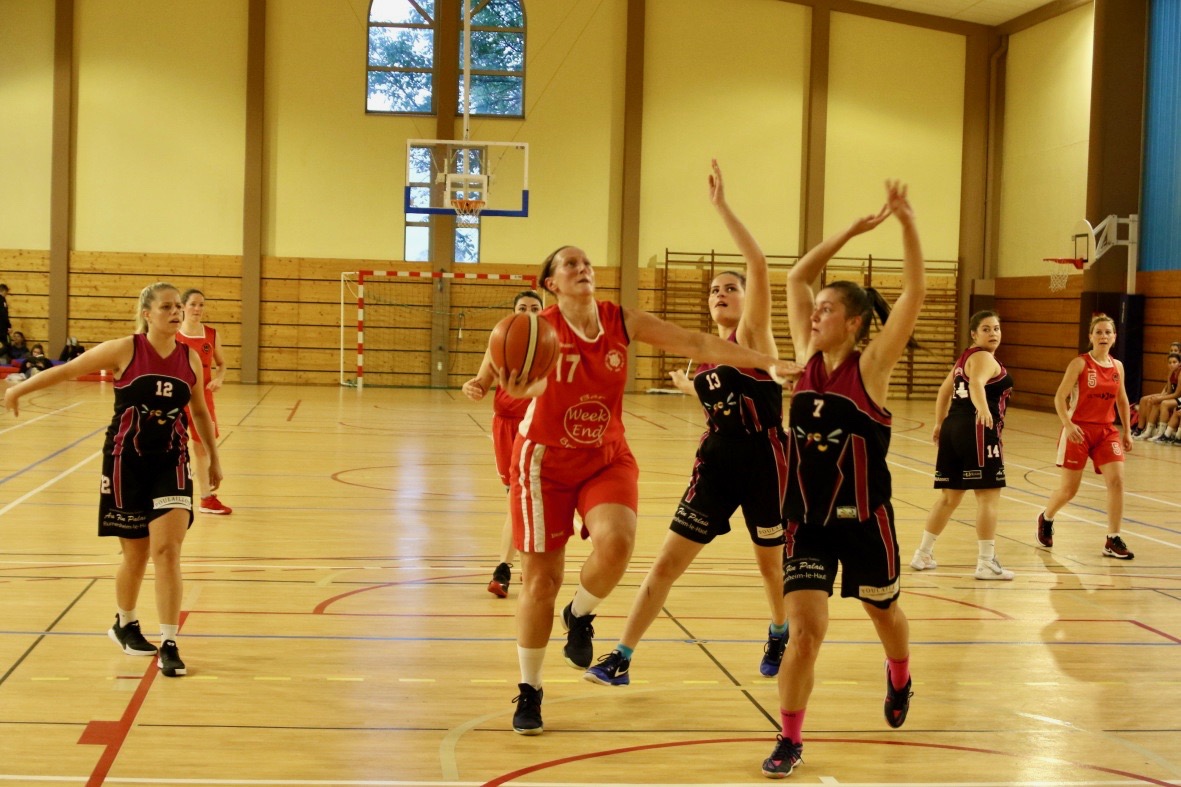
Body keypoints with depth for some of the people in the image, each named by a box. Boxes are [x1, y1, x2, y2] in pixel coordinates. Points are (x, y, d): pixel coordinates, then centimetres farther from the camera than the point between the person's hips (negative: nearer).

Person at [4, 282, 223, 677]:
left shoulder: (190, 358, 1)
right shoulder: (125, 350, -9)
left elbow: (200, 411, 16)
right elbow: (68, 369, -1)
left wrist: (214, 458, 20)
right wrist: (19, 389, 3)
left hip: (171, 462, 2)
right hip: (127, 462, -2)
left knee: (167, 550, -10)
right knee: (136, 555, 8)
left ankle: (169, 644, -4)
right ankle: (125, 625, 35)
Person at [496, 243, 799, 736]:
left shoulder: (623, 322, -4)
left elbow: (696, 344, -6)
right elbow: (532, 383, -34)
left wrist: (765, 362, -13)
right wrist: (518, 386, -59)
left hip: (607, 459, 2)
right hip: (547, 461, -2)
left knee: (616, 541, -26)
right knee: (540, 577, 0)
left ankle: (579, 616, 7)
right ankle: (529, 691, 19)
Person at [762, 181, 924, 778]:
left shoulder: (871, 366, -11)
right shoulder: (807, 357, 0)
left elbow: (914, 295, -19)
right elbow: (796, 278, 2)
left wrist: (906, 223, -25)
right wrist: (852, 231, -2)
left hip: (863, 519, -2)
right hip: (806, 519, 2)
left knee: (884, 613, 22)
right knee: (805, 630, -9)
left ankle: (899, 679, 53)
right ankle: (790, 739, 3)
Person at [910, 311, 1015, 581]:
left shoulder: (966, 357, 20)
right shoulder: (984, 358, -9)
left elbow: (945, 390, 28)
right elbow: (976, 383, -30)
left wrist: (939, 424, 37)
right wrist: (984, 408, -48)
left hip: (954, 427, 10)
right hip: (978, 429, -10)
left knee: (950, 496, 16)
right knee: (988, 495, -6)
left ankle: (923, 554, 21)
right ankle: (987, 563, -7)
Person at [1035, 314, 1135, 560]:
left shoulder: (1118, 366, 6)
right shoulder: (1080, 363, -9)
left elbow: (1122, 400, 18)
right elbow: (1059, 396, -13)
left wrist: (1126, 431, 13)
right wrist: (1067, 424, -26)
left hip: (1106, 430, 4)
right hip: (1078, 431, -4)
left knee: (1116, 481, -13)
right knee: (1068, 489, 3)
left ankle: (1113, 541, -4)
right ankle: (1046, 520, 35)